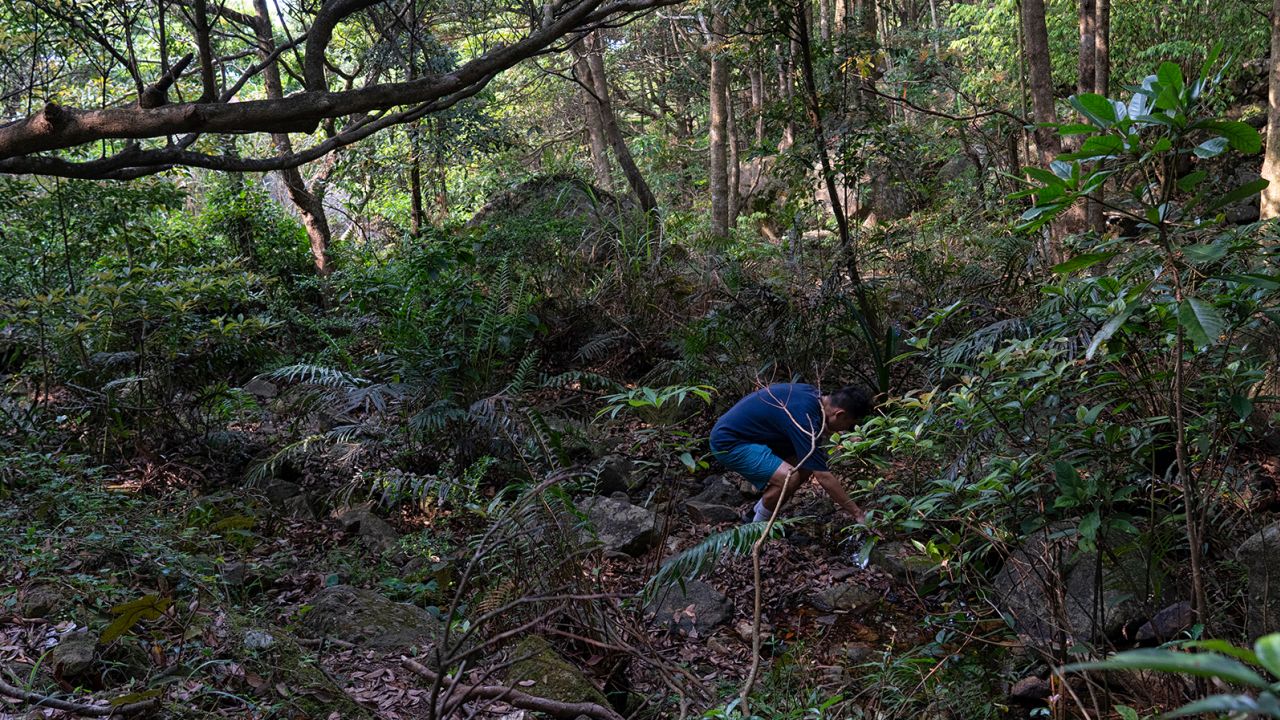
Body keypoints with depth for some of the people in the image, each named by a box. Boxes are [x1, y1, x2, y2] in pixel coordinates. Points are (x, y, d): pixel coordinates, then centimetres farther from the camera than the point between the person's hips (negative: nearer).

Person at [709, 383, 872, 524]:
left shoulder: (814, 394, -1)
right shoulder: (805, 417, -28)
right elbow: (823, 477, -25)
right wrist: (856, 513, -18)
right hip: (728, 443, -10)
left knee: (806, 466, 4)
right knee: (790, 477, -25)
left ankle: (755, 514, 16)